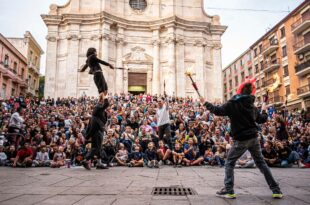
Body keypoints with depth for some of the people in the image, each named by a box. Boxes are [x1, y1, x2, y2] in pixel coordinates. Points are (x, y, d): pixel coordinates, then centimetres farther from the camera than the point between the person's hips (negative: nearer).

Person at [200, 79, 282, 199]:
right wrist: (264, 110, 36)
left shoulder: (233, 103, -8)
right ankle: (276, 190, 17)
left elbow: (218, 111, -12)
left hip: (241, 139, -5)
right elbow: (261, 120, 17)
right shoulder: (252, 105, 10)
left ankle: (229, 190, 0)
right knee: (261, 163, 15)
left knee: (229, 163, 5)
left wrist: (206, 104, 0)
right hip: (253, 137, 5)